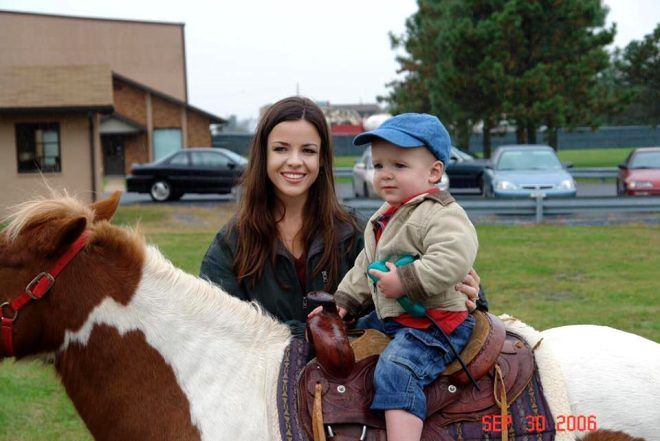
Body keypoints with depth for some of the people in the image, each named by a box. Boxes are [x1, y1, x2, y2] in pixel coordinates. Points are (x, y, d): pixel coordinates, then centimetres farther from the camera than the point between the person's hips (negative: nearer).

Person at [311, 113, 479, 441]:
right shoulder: (381, 220, 16)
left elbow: (451, 261, -31)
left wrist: (405, 281, -29)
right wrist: (343, 301, 19)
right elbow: (364, 269, 26)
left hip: (434, 323, -10)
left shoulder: (441, 215, -15)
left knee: (395, 370, -31)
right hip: (389, 318, 11)